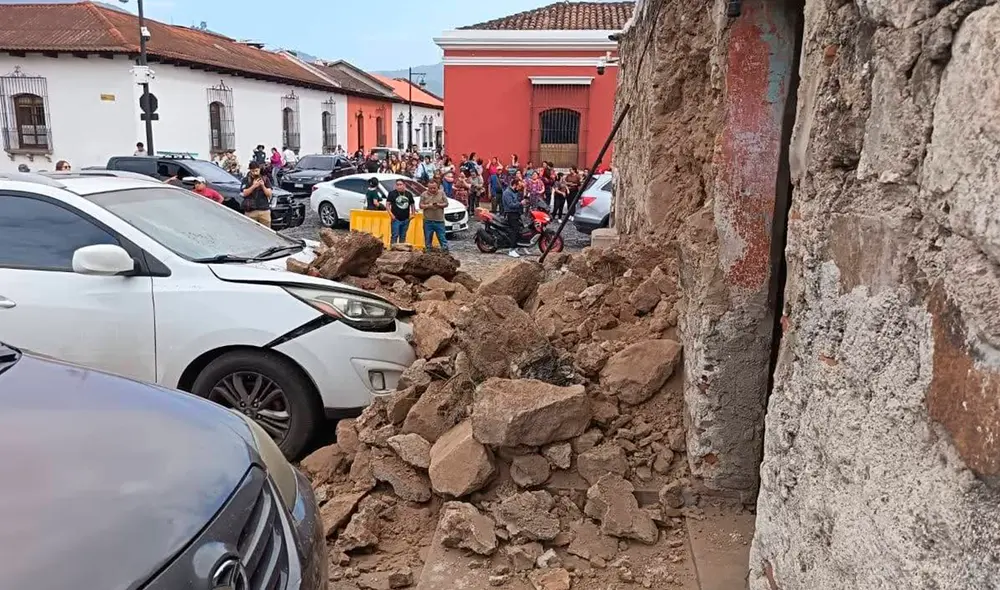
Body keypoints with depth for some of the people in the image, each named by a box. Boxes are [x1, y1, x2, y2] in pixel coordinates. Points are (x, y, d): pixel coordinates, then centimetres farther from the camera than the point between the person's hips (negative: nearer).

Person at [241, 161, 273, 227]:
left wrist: (263, 186, -12)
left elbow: (269, 194, 5)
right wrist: (253, 186, -17)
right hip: (251, 211, -1)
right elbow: (244, 193, -5)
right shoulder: (246, 179, 7)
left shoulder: (265, 179, 10)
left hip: (264, 210, 1)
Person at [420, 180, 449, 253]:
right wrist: (428, 206, -17)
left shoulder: (442, 193, 6)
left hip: (439, 220, -1)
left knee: (442, 236, 0)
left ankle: (445, 250, 4)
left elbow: (446, 203, 4)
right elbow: (421, 206, 1)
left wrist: (439, 205, -14)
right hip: (428, 220, 1)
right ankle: (428, 251, 15)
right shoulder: (424, 195, 5)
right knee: (428, 238, 7)